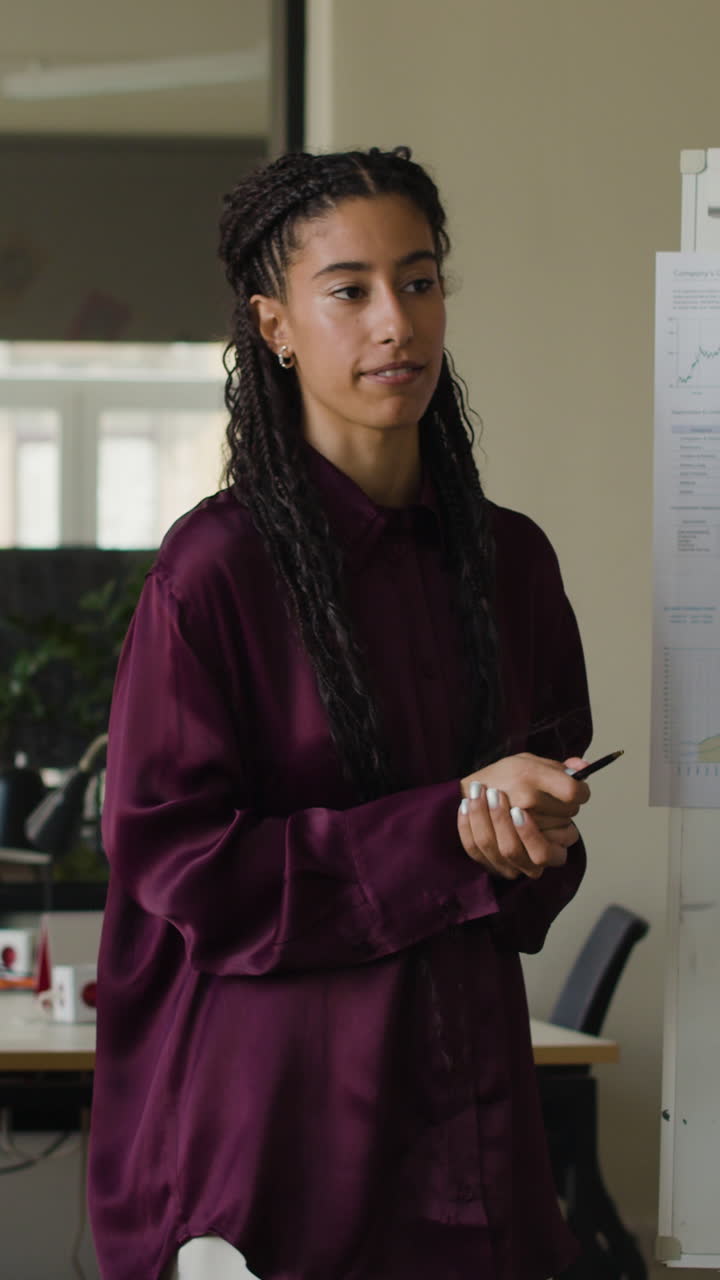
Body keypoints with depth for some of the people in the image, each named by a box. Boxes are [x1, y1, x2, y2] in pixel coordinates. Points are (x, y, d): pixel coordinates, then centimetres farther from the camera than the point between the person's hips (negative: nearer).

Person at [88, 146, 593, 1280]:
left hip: (464, 1092, 5)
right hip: (273, 1093, -5)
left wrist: (527, 834, -8)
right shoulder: (218, 566, -9)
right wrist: (450, 830, -15)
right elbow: (174, 857, -12)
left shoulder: (508, 560, 7)